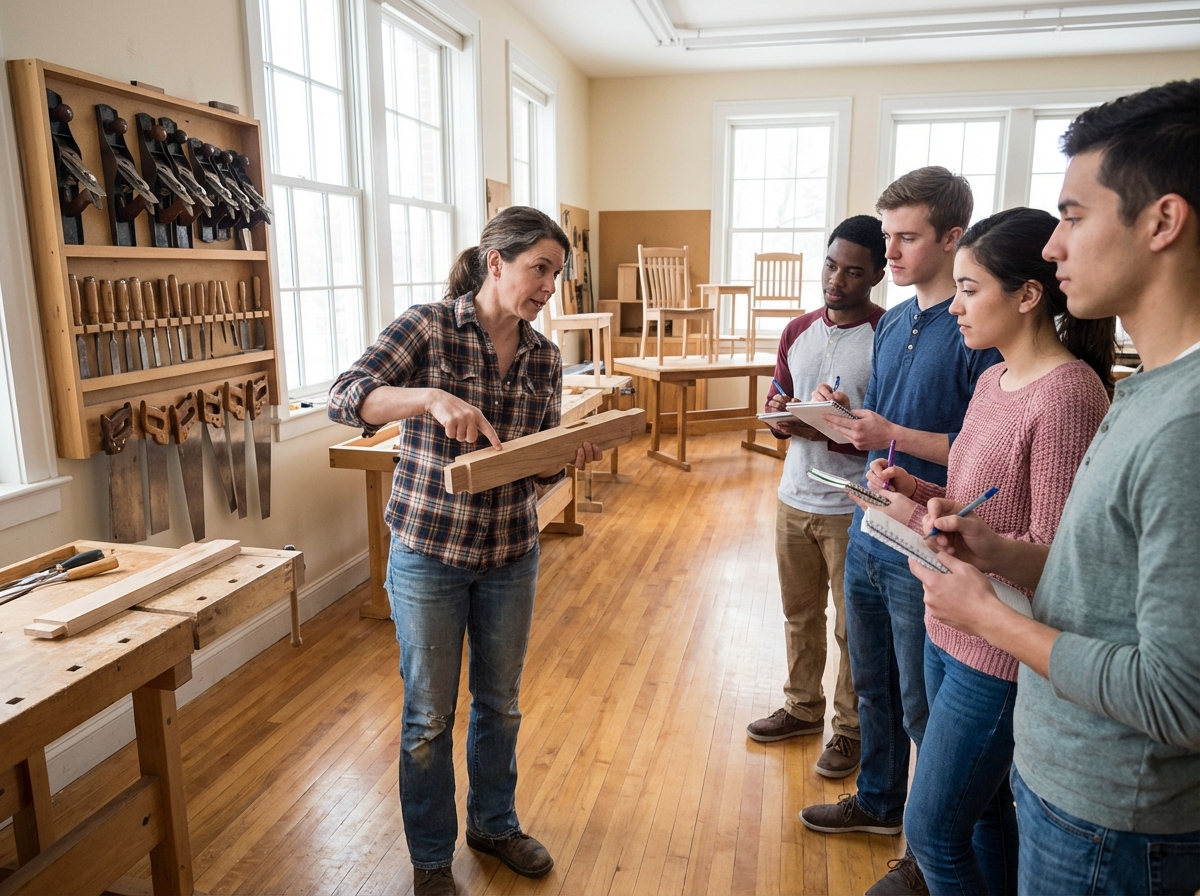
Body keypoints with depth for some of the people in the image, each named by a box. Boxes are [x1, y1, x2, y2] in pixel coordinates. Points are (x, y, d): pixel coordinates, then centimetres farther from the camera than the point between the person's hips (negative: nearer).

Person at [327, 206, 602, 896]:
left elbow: (539, 469, 6)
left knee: (501, 703, 20)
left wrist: (571, 456, -16)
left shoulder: (544, 357, 1)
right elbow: (345, 397, -24)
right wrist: (432, 398, -39)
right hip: (428, 553, -4)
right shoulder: (429, 327, -13)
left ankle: (494, 823, 46)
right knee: (430, 715, 12)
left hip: (512, 554, 5)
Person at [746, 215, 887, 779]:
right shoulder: (798, 331, 7)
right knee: (799, 614, 19)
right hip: (795, 498, 6)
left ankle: (851, 728, 28)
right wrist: (780, 414, -10)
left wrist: (826, 429, -26)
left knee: (853, 627, 9)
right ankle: (803, 708, 39)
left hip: (852, 509, -6)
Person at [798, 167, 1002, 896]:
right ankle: (879, 803, 44)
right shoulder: (893, 323, 8)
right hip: (869, 533, 7)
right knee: (873, 686, 22)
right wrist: (847, 416, -4)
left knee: (923, 707, 9)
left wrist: (895, 436, -24)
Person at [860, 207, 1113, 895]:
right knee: (982, 808, 24)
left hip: (1002, 653, -8)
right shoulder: (996, 379, 7)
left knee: (933, 829, 6)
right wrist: (920, 489, -2)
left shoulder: (1068, 394, -21)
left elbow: (1048, 555, -22)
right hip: (950, 632, 8)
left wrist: (919, 521, -19)